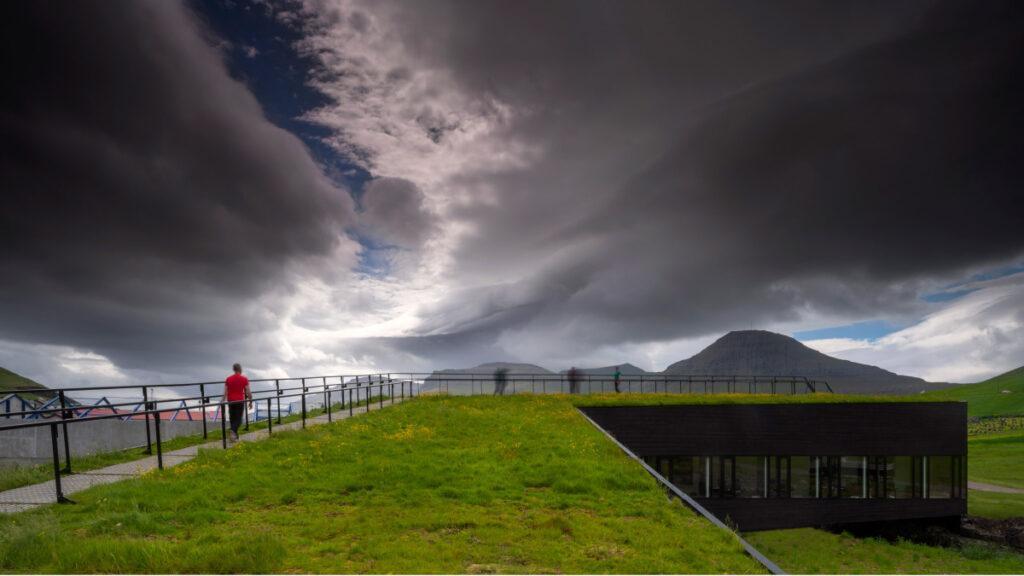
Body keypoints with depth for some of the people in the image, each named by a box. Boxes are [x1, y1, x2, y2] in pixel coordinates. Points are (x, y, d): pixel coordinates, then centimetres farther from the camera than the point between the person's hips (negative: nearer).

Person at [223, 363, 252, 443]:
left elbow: (225, 392, 1)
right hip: (240, 401, -3)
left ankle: (235, 435, 21)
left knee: (232, 418, 15)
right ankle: (233, 431, -24)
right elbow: (248, 392, -5)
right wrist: (250, 401, 4)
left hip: (230, 401, 3)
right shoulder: (244, 379, -5)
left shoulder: (228, 379, 4)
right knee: (238, 419, 1)